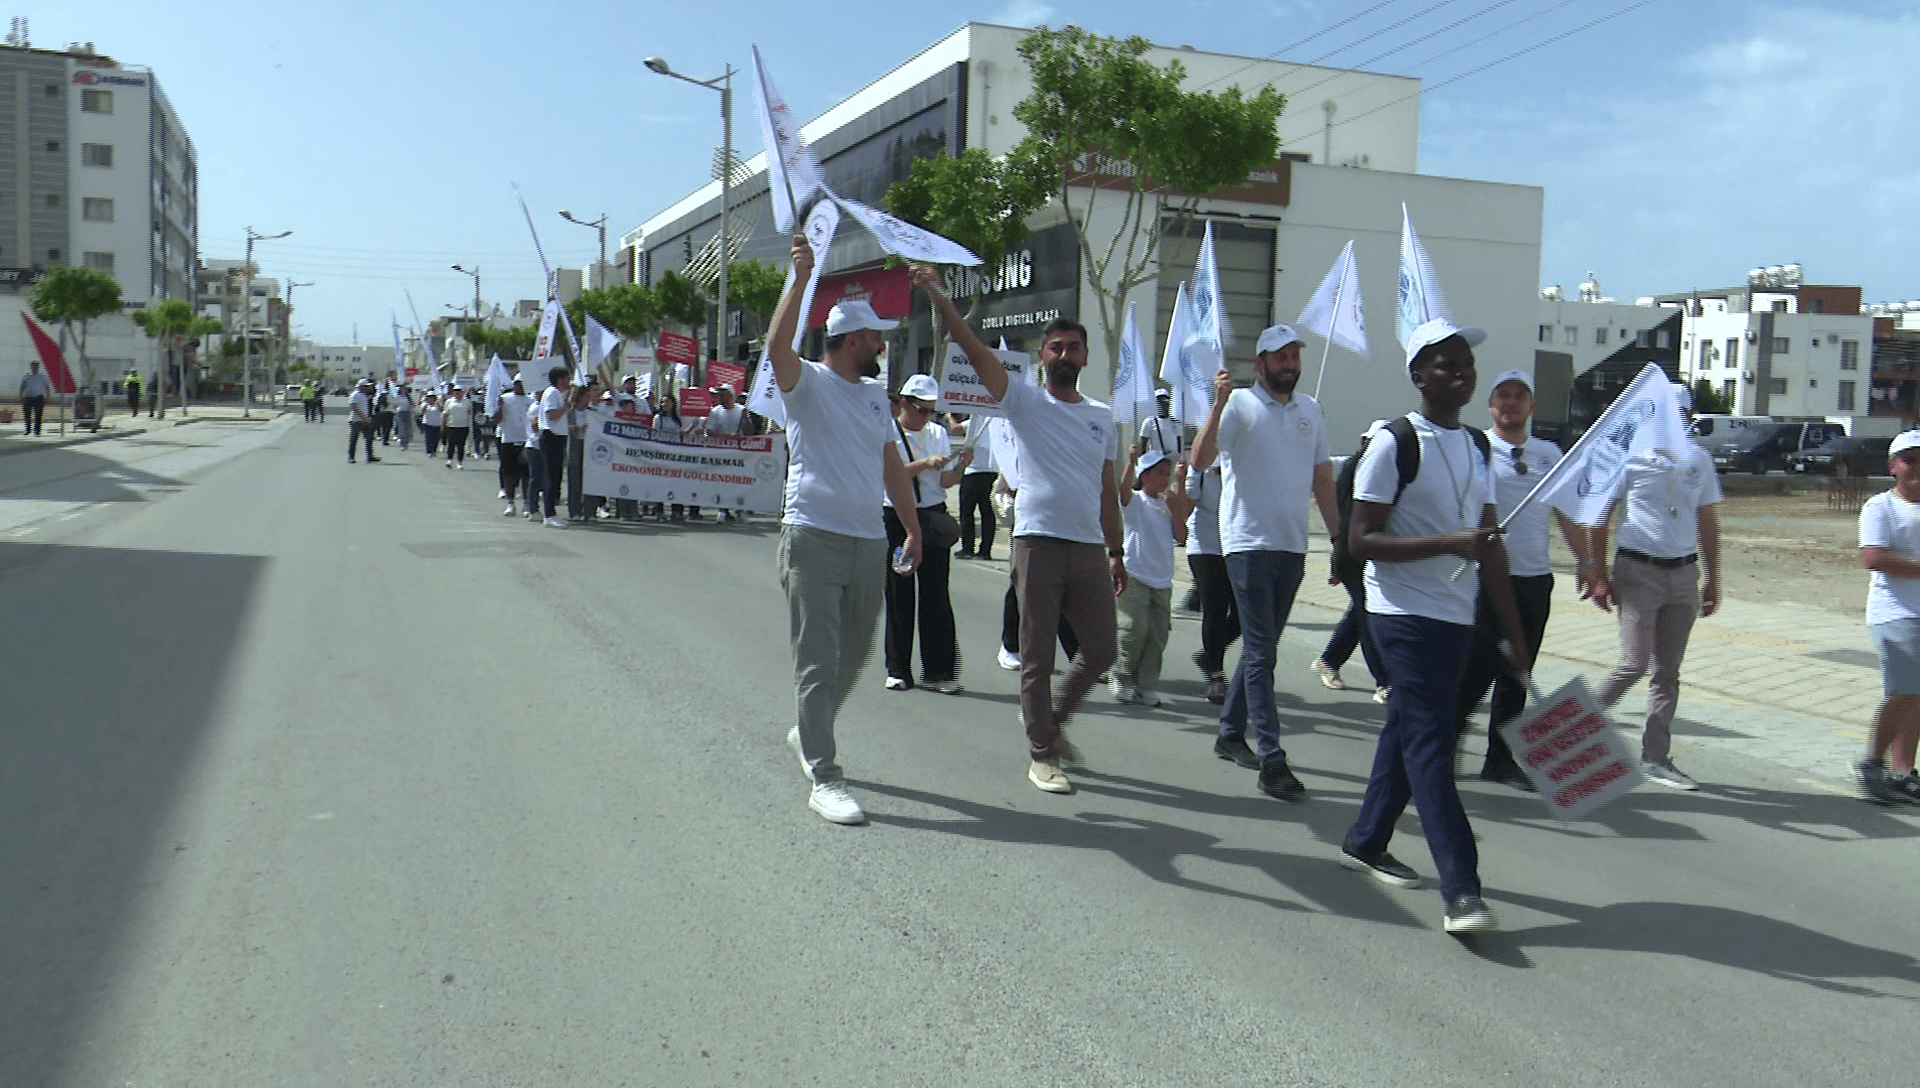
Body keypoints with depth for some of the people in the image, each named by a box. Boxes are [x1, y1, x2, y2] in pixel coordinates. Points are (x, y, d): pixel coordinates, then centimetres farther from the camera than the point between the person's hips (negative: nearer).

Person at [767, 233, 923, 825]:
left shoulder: (875, 394, 17)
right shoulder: (807, 382, -4)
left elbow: (891, 464, 22)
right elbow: (778, 345, -25)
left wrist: (912, 528, 20)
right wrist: (801, 279, -31)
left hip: (869, 542, 7)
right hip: (814, 538, -7)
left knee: (853, 656, 17)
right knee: (817, 661, -6)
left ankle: (808, 733, 39)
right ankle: (824, 778, -3)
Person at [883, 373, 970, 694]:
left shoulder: (938, 433, 10)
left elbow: (945, 481, 4)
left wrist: (961, 466, -16)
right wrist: (925, 463, -22)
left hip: (933, 517, 2)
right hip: (896, 519, -2)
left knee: (935, 594, -1)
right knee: (899, 596, 4)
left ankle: (938, 671, 3)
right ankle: (898, 670, 15)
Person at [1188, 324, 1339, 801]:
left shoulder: (1311, 410, 13)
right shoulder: (1239, 404, -5)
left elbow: (1321, 478, 18)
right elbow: (1200, 460, -18)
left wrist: (1340, 537, 15)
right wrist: (1219, 404, -28)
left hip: (1293, 546, 6)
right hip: (1248, 542, -6)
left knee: (1261, 647, 14)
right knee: (1261, 652, -7)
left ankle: (1230, 733, 29)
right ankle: (1271, 761, -8)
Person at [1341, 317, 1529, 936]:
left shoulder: (1477, 447, 12)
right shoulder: (1393, 444, -10)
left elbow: (1490, 546, 15)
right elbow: (1360, 541, -14)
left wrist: (1515, 634, 14)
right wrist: (1447, 543, -24)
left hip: (1456, 617, 7)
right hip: (1404, 613, -7)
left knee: (1409, 730, 14)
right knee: (1431, 743, -11)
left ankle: (1365, 842, 29)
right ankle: (1461, 893, -13)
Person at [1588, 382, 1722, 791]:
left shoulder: (1699, 460, 9)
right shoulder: (1629, 456, -4)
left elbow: (1707, 522, 16)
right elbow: (1601, 517, -2)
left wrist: (1713, 580, 14)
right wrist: (1599, 575, -7)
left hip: (1684, 574, 5)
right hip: (1638, 570, -4)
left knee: (1668, 671, 7)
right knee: (1634, 664, -11)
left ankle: (1656, 757, 14)